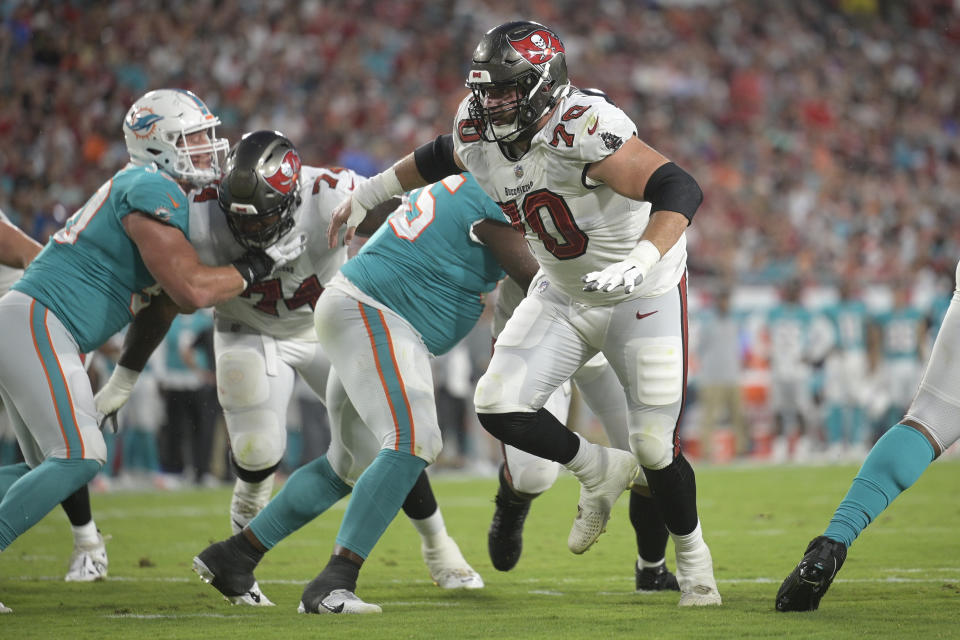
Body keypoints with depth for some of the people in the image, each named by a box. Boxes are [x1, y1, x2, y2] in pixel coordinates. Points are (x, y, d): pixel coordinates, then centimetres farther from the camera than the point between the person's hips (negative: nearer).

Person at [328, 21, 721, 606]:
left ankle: (692, 555, 25)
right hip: (565, 295, 6)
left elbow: (680, 189, -41)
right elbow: (443, 157, 15)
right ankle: (599, 471, 17)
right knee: (500, 407, -11)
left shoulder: (583, 130, -33)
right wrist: (368, 194, 20)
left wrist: (639, 263, -54)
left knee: (655, 447, -6)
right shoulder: (480, 135, -11)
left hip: (645, 294, -6)